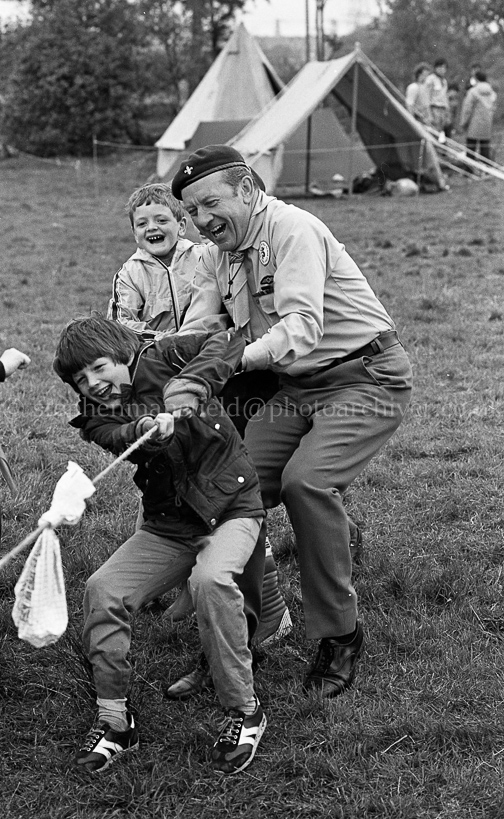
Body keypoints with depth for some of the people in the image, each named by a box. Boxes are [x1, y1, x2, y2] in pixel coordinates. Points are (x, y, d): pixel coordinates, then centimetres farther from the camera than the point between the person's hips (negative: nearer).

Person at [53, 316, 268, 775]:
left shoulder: (162, 359, -2)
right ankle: (114, 721, -3)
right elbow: (124, 438, -20)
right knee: (101, 590, -17)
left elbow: (228, 342, -13)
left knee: (210, 579, -34)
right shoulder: (99, 419, 3)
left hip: (231, 507, -4)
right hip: (166, 527, 4)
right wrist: (150, 429, -44)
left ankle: (245, 713, -16)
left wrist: (195, 381, -30)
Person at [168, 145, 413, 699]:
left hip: (366, 379, -8)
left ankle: (339, 636, -11)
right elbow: (192, 333, 0)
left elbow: (302, 326, -32)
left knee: (307, 481, -27)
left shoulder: (292, 229, -18)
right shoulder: (215, 256, 8)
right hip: (297, 390, 8)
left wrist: (231, 361, -45)